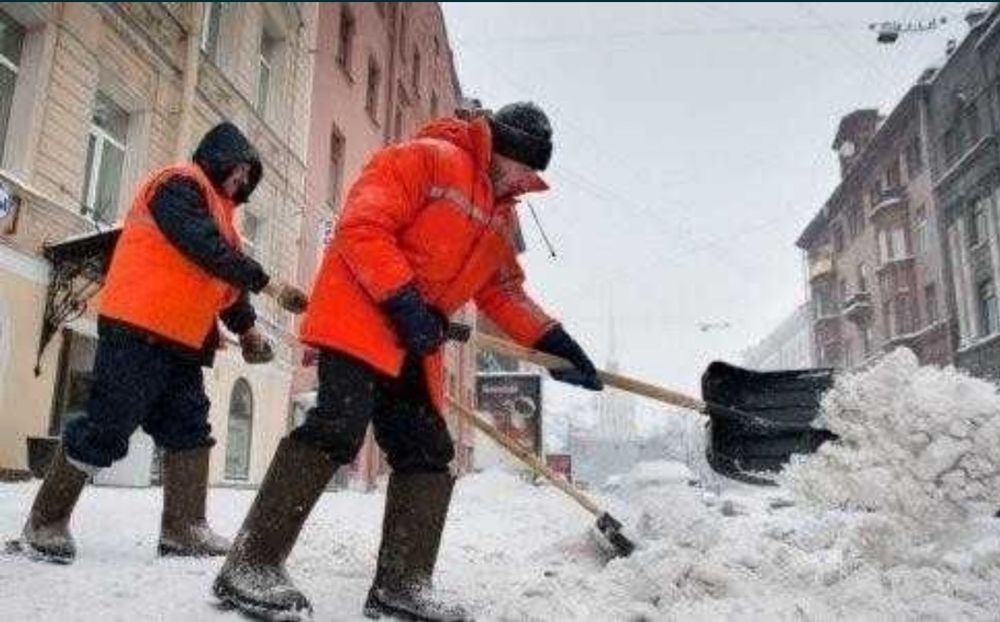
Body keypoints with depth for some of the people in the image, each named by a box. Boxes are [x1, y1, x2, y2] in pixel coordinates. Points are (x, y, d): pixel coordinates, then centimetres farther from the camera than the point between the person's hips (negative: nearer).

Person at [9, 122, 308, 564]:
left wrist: (246, 326, 8)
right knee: (106, 426, -6)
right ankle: (45, 525, 7)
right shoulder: (181, 184, -6)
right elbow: (207, 250, -20)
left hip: (182, 341, 10)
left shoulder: (215, 206, 22)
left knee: (189, 429, 6)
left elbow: (224, 275, 20)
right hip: (140, 331, -10)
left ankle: (183, 529, 9)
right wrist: (267, 284, -20)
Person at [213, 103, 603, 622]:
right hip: (359, 316, -9)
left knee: (427, 454, 4)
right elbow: (363, 227, -17)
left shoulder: (503, 220, 19)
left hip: (416, 347, 9)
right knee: (338, 427, -20)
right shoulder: (426, 158, -8)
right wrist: (405, 302, -22)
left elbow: (505, 293, 21)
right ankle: (251, 565, -10)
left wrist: (555, 343, 9)